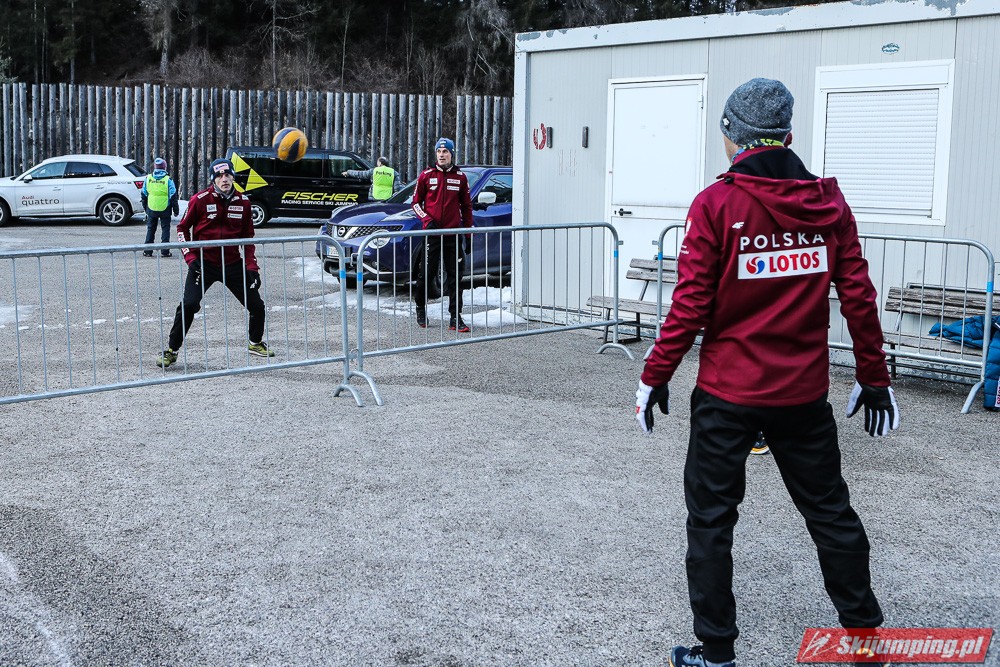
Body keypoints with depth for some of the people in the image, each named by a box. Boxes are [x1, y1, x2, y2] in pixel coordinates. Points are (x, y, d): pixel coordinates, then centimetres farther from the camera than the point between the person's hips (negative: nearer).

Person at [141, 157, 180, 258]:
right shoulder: (168, 180, -10)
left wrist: (145, 208, 20)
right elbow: (173, 197, -7)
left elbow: (144, 195, 8)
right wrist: (176, 209, 3)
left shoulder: (148, 178, 0)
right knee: (165, 229, 7)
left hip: (151, 209, 3)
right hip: (165, 209, -3)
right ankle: (165, 251, 2)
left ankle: (148, 251, 12)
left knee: (150, 229, 12)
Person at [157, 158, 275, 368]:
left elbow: (248, 235, 12)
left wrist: (251, 265, 4)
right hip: (203, 262, -3)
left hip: (233, 263, 3)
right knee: (188, 305, -18)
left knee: (257, 305, 4)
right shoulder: (200, 199, -8)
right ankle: (171, 350, -3)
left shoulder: (243, 201, 3)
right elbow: (182, 228, 2)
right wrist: (190, 257, -9)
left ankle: (256, 343, 30)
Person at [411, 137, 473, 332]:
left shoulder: (460, 177, 7)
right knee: (427, 273, 3)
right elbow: (416, 202, 8)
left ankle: (455, 318, 3)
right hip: (432, 233, -1)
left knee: (455, 276, 1)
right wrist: (426, 220, -9)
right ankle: (421, 309, 24)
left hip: (454, 234, 1)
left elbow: (466, 206, 13)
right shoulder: (426, 175, 2)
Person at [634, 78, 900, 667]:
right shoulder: (829, 201, 0)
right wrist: (875, 378, 11)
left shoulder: (717, 204, -11)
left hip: (727, 394, -4)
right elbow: (859, 298, 2)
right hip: (804, 394, 4)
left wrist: (656, 375, -3)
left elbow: (692, 304, -13)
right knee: (830, 511, 18)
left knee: (712, 518, 9)